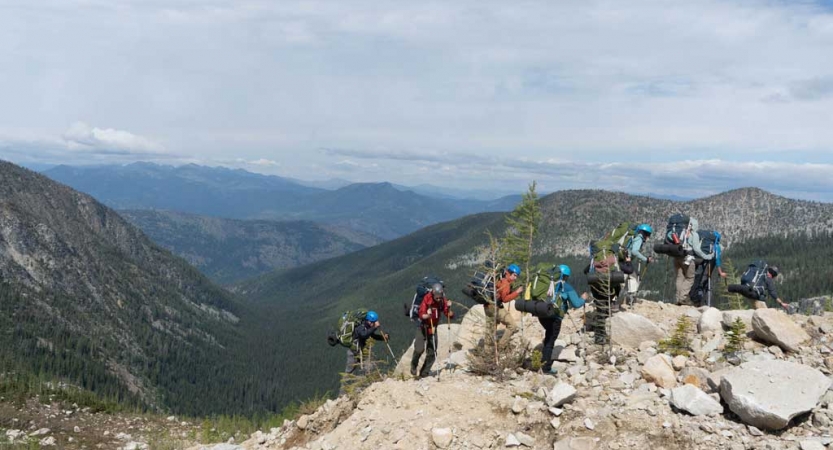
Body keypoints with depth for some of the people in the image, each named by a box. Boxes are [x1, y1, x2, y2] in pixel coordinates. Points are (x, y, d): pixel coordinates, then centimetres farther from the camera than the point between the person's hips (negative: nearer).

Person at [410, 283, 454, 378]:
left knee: (432, 353, 2)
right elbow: (421, 315, -24)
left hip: (433, 328, 4)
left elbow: (450, 316, -10)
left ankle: (424, 372, 17)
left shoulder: (443, 301, -9)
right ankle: (414, 365, 13)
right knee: (419, 349, -16)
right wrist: (427, 315, -44)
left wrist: (449, 308, -28)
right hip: (423, 327, -3)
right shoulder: (427, 299, -20)